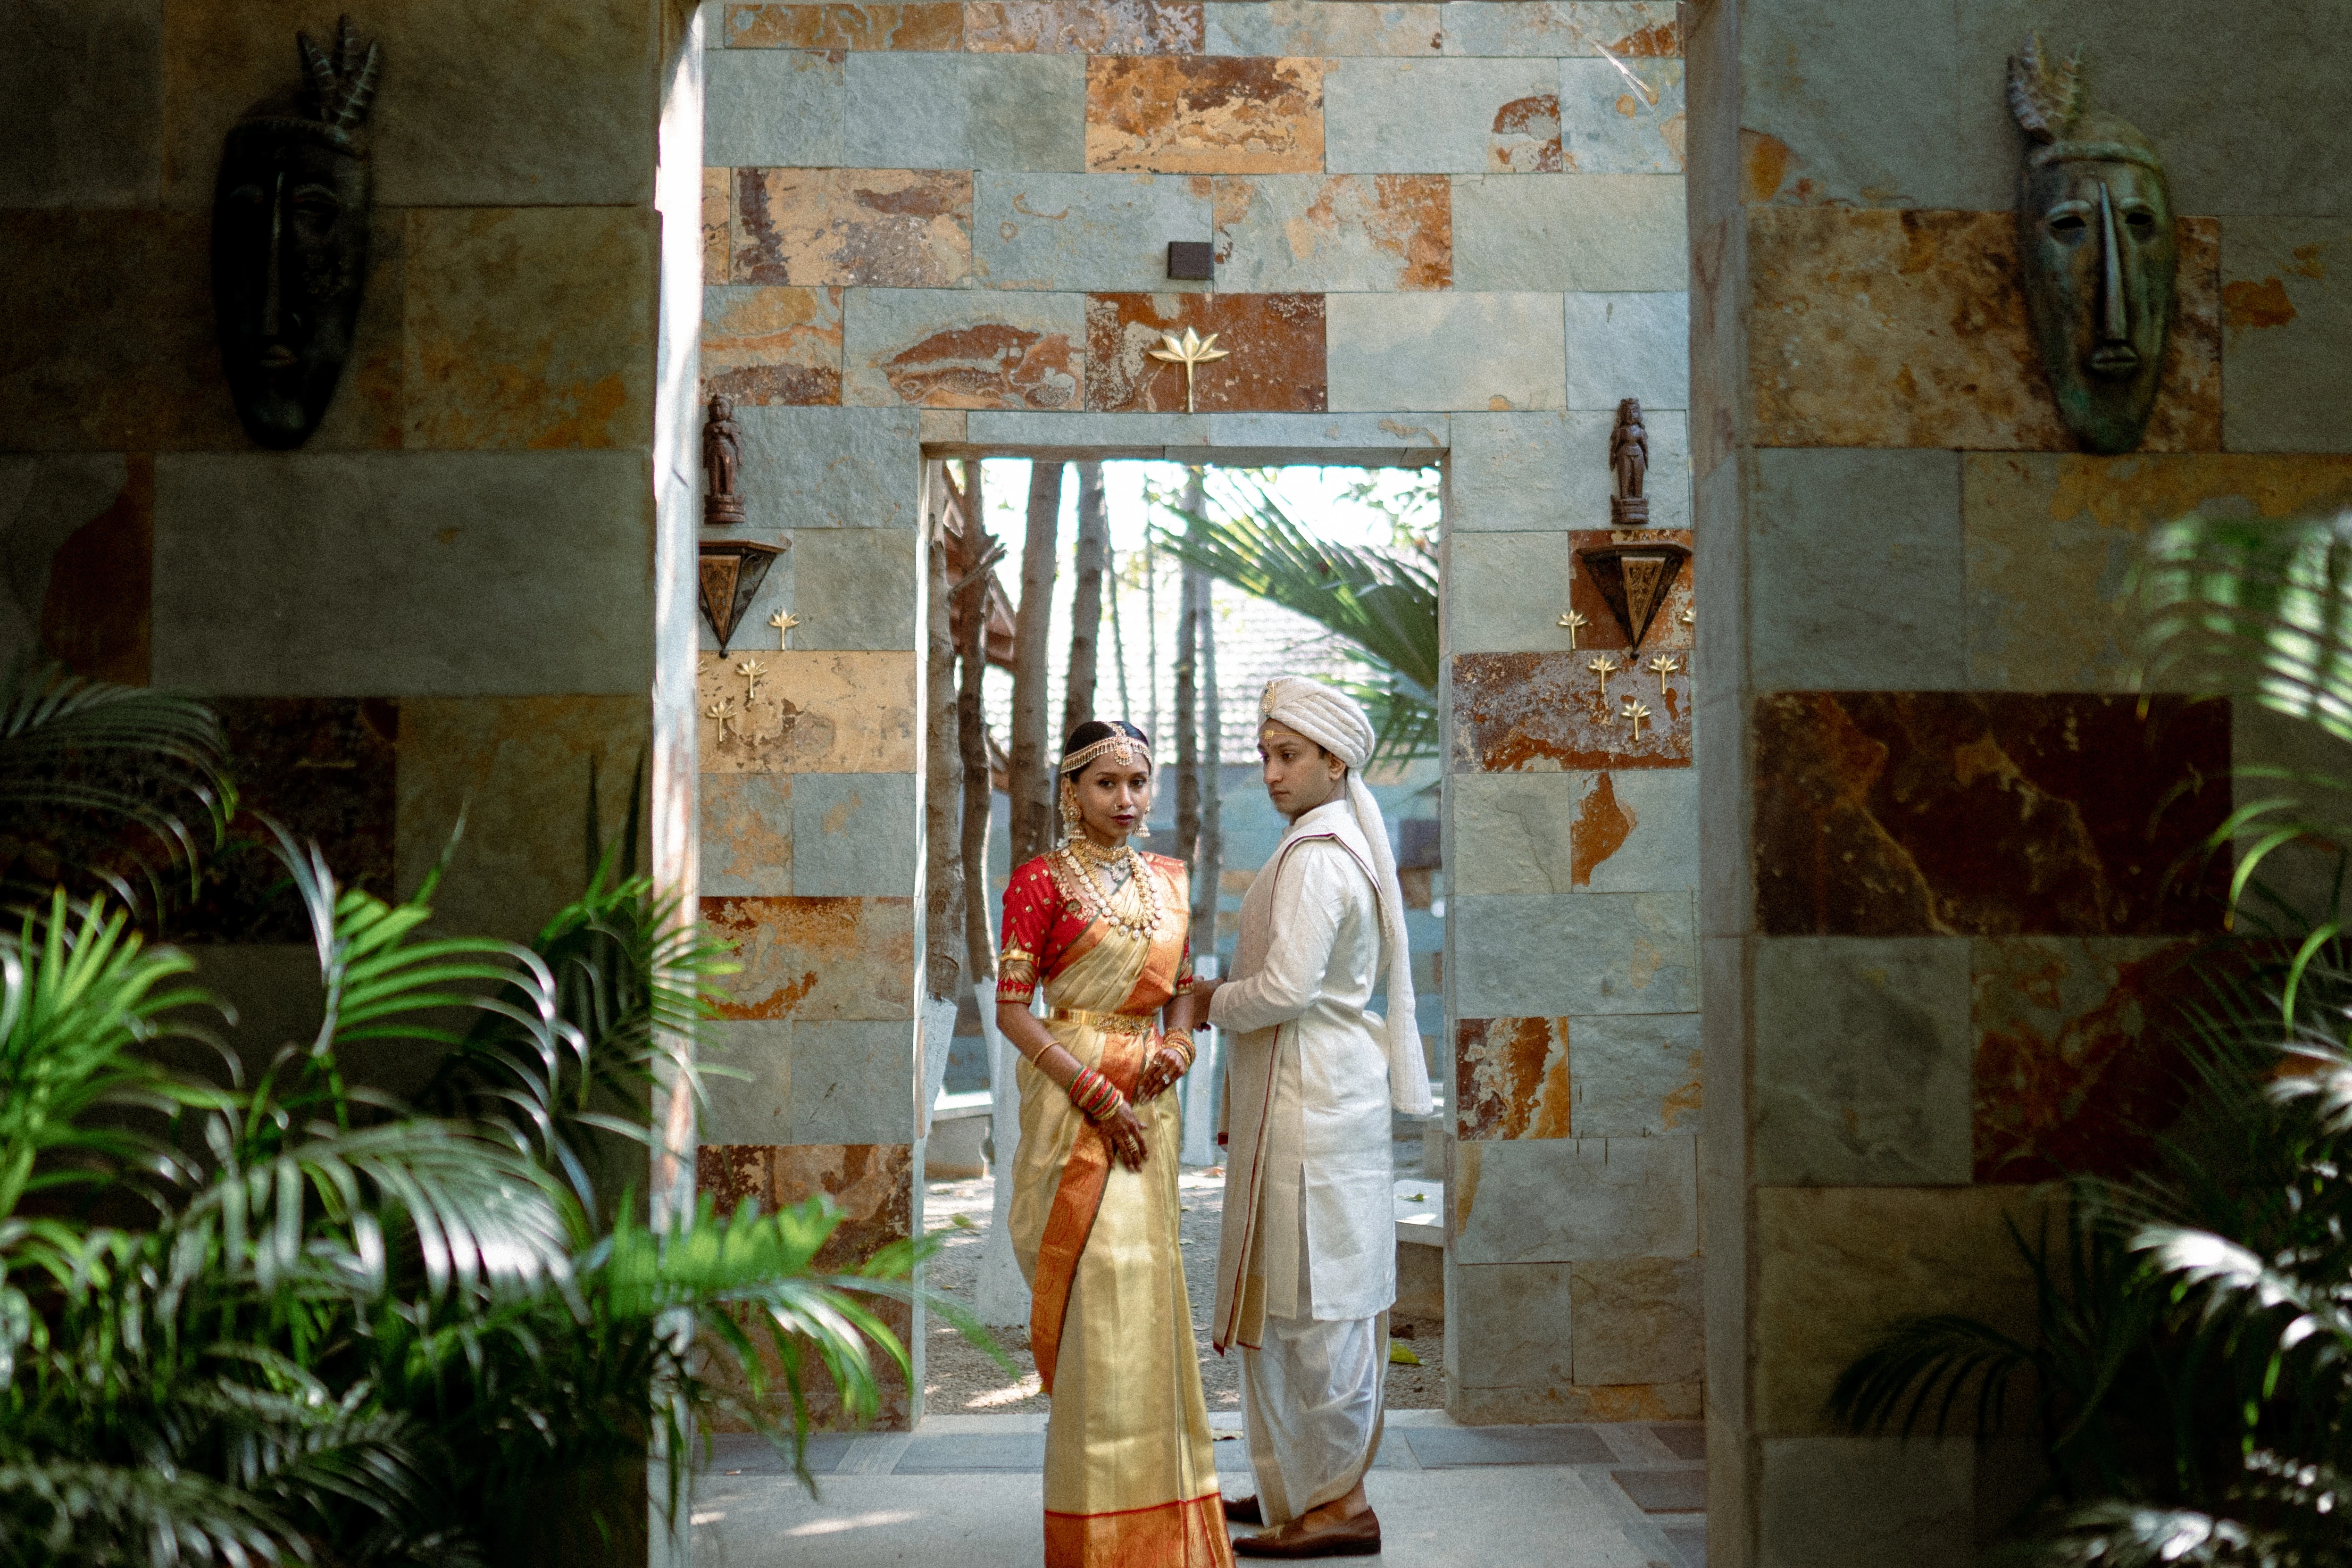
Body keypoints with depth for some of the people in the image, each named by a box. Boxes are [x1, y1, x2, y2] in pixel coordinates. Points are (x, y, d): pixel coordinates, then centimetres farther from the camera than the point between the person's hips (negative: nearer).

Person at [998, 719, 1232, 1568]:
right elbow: (1011, 1007, -10)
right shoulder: (1042, 880, -5)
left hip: (1149, 1099, 6)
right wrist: (1096, 1093, -16)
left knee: (1144, 1289, 9)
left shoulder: (1165, 878, 13)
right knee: (1102, 1288, -7)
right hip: (1075, 1099, -6)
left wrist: (1179, 1039, -3)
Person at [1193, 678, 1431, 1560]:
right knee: (1305, 1290, 16)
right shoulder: (1343, 844, 15)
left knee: (1314, 1295, -5)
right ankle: (1301, 1481, 25)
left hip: (1309, 1093, -10)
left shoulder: (1315, 856, -17)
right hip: (1330, 1080, 10)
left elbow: (1287, 986, -24)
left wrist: (1214, 1003, -7)